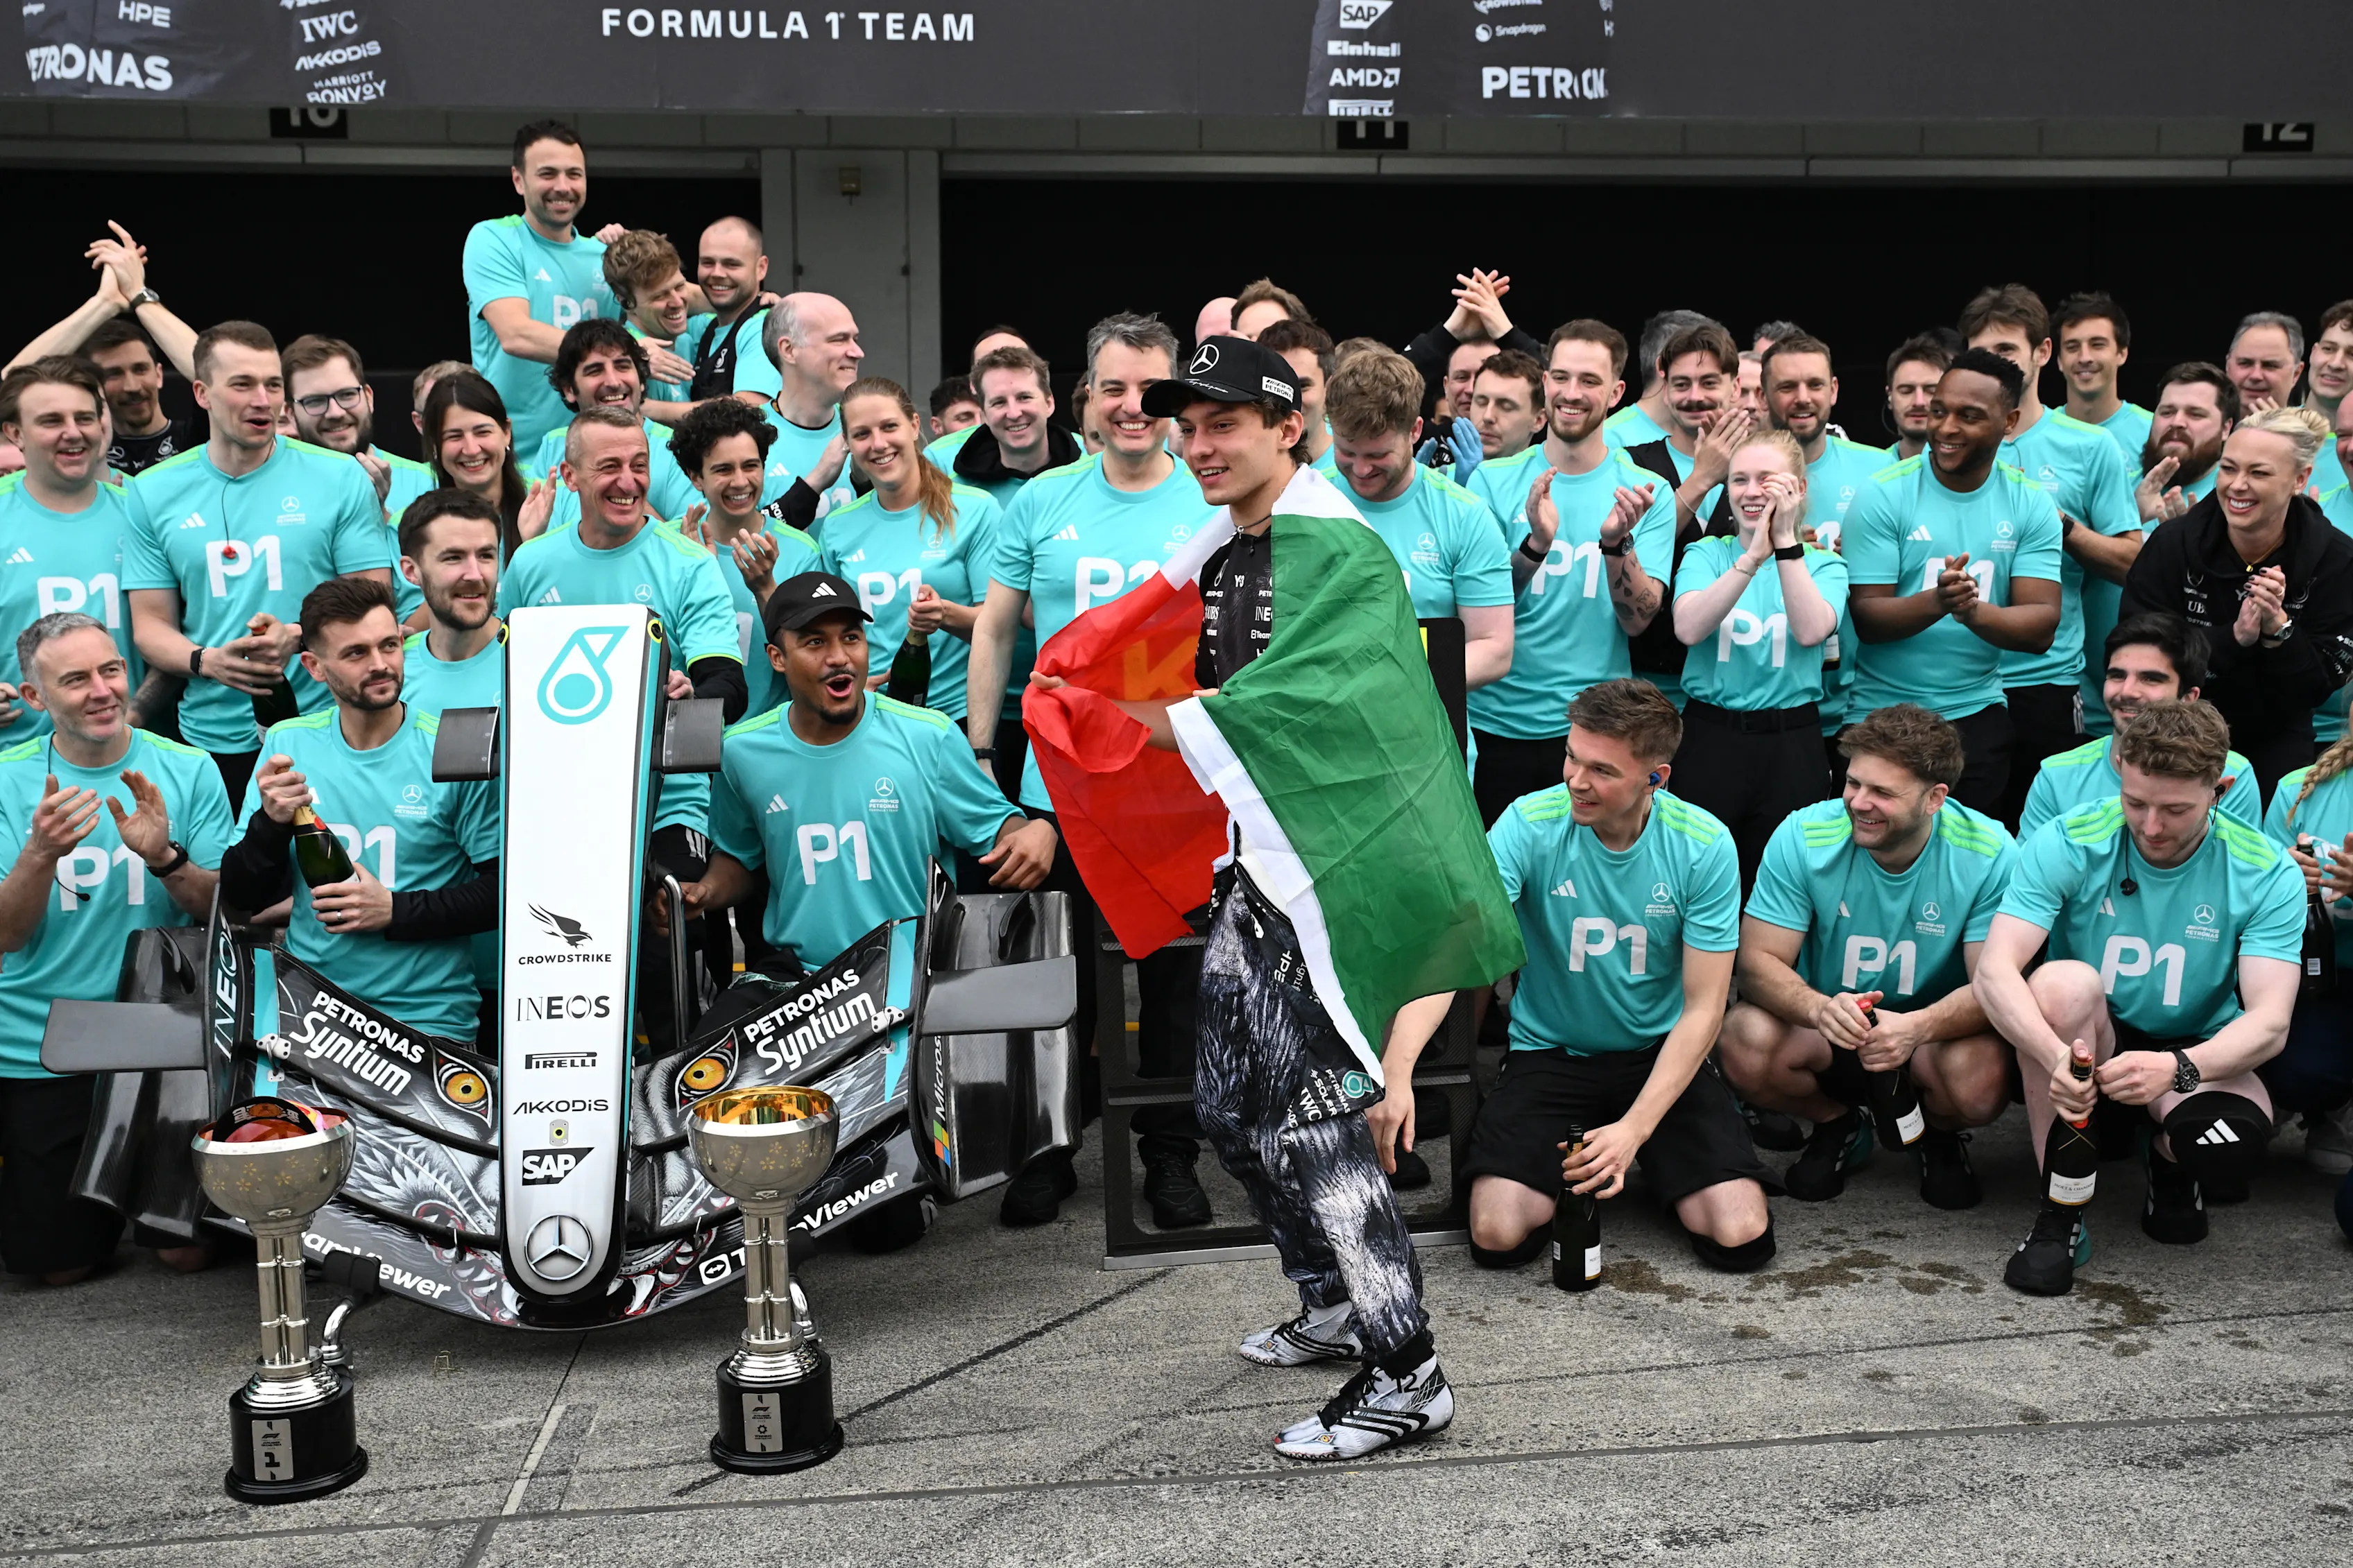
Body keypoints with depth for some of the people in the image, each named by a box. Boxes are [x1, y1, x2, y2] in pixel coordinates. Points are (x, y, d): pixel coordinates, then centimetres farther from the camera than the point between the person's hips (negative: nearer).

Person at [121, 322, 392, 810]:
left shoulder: (342, 479, 1)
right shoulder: (153, 494, 6)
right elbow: (150, 625, 6)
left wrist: (298, 636, -19)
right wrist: (208, 662, -15)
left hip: (322, 733, -1)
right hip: (209, 740, 1)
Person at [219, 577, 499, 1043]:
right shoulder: (287, 745, 7)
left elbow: (506, 891, -3)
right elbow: (240, 899, 9)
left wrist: (395, 911, -11)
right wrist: (272, 824, -9)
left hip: (428, 1018, -3)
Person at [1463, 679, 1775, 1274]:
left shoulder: (1704, 845, -13)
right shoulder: (1529, 825, -17)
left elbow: (1702, 1008, -11)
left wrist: (1634, 1129, -22)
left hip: (1661, 1053, 1)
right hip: (1548, 1052, 0)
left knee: (1741, 1237, -16)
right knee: (1499, 1236, -21)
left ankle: (1645, 1161, 16)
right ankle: (1560, 1165, 14)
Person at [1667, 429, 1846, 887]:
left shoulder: (1824, 566, 5)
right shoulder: (1706, 554, 4)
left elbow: (1811, 631, -16)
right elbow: (1689, 628, -15)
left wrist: (1785, 541, -18)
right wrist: (1754, 556, -22)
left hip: (1791, 743, 0)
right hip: (1709, 736, 0)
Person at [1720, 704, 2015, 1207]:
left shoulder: (1990, 855, -18)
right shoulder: (1802, 837, -17)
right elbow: (1758, 962, -18)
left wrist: (1916, 1028, -42)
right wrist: (1822, 1010, -41)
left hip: (1936, 1029, -1)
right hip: (1821, 1023, 1)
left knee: (1981, 1081, -35)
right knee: (1746, 1043, -31)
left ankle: (1942, 1134, 8)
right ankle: (1838, 1124, 6)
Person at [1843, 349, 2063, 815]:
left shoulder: (2031, 505, 0)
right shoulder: (1883, 495, -8)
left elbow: (2042, 627, -7)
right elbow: (1866, 619, -12)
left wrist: (1974, 611, -27)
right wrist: (1937, 602, -31)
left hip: (1979, 714, 2)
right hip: (1884, 714, -2)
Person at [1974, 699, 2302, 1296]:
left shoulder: (2268, 873, -12)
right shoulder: (2068, 844, -15)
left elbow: (2269, 1022, -21)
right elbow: (1995, 970, -25)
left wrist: (2178, 1067, -42)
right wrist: (2055, 1054, -45)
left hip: (2197, 1054, 0)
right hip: (2088, 1045, 0)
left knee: (2232, 1145, -34)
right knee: (2064, 981, -34)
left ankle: (2168, 1162, 8)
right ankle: (2060, 1213, -21)